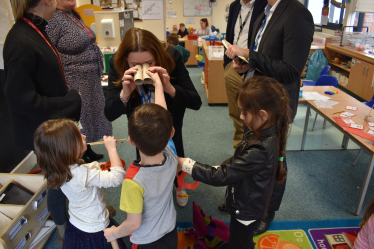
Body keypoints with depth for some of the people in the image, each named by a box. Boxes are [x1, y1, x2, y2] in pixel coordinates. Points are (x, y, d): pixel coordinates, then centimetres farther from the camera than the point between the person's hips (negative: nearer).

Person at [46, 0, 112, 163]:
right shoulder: (53, 20, -17)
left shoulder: (74, 15, 11)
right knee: (78, 120, 4)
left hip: (91, 79, 9)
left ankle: (88, 151, 37)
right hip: (75, 83, -9)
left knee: (90, 115, 19)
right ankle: (82, 157, 23)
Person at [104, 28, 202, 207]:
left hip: (170, 113, 0)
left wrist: (170, 88, -55)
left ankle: (179, 185, 31)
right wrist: (125, 93, -53)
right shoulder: (117, 64, -33)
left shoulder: (172, 57, -36)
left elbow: (196, 103, -36)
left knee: (173, 147, -3)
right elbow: (109, 115, -33)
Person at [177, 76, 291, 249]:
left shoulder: (260, 150, -39)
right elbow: (237, 162, 4)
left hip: (247, 211, -7)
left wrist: (185, 164, -28)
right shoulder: (266, 134, -11)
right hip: (246, 204, 8)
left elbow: (221, 176, -33)